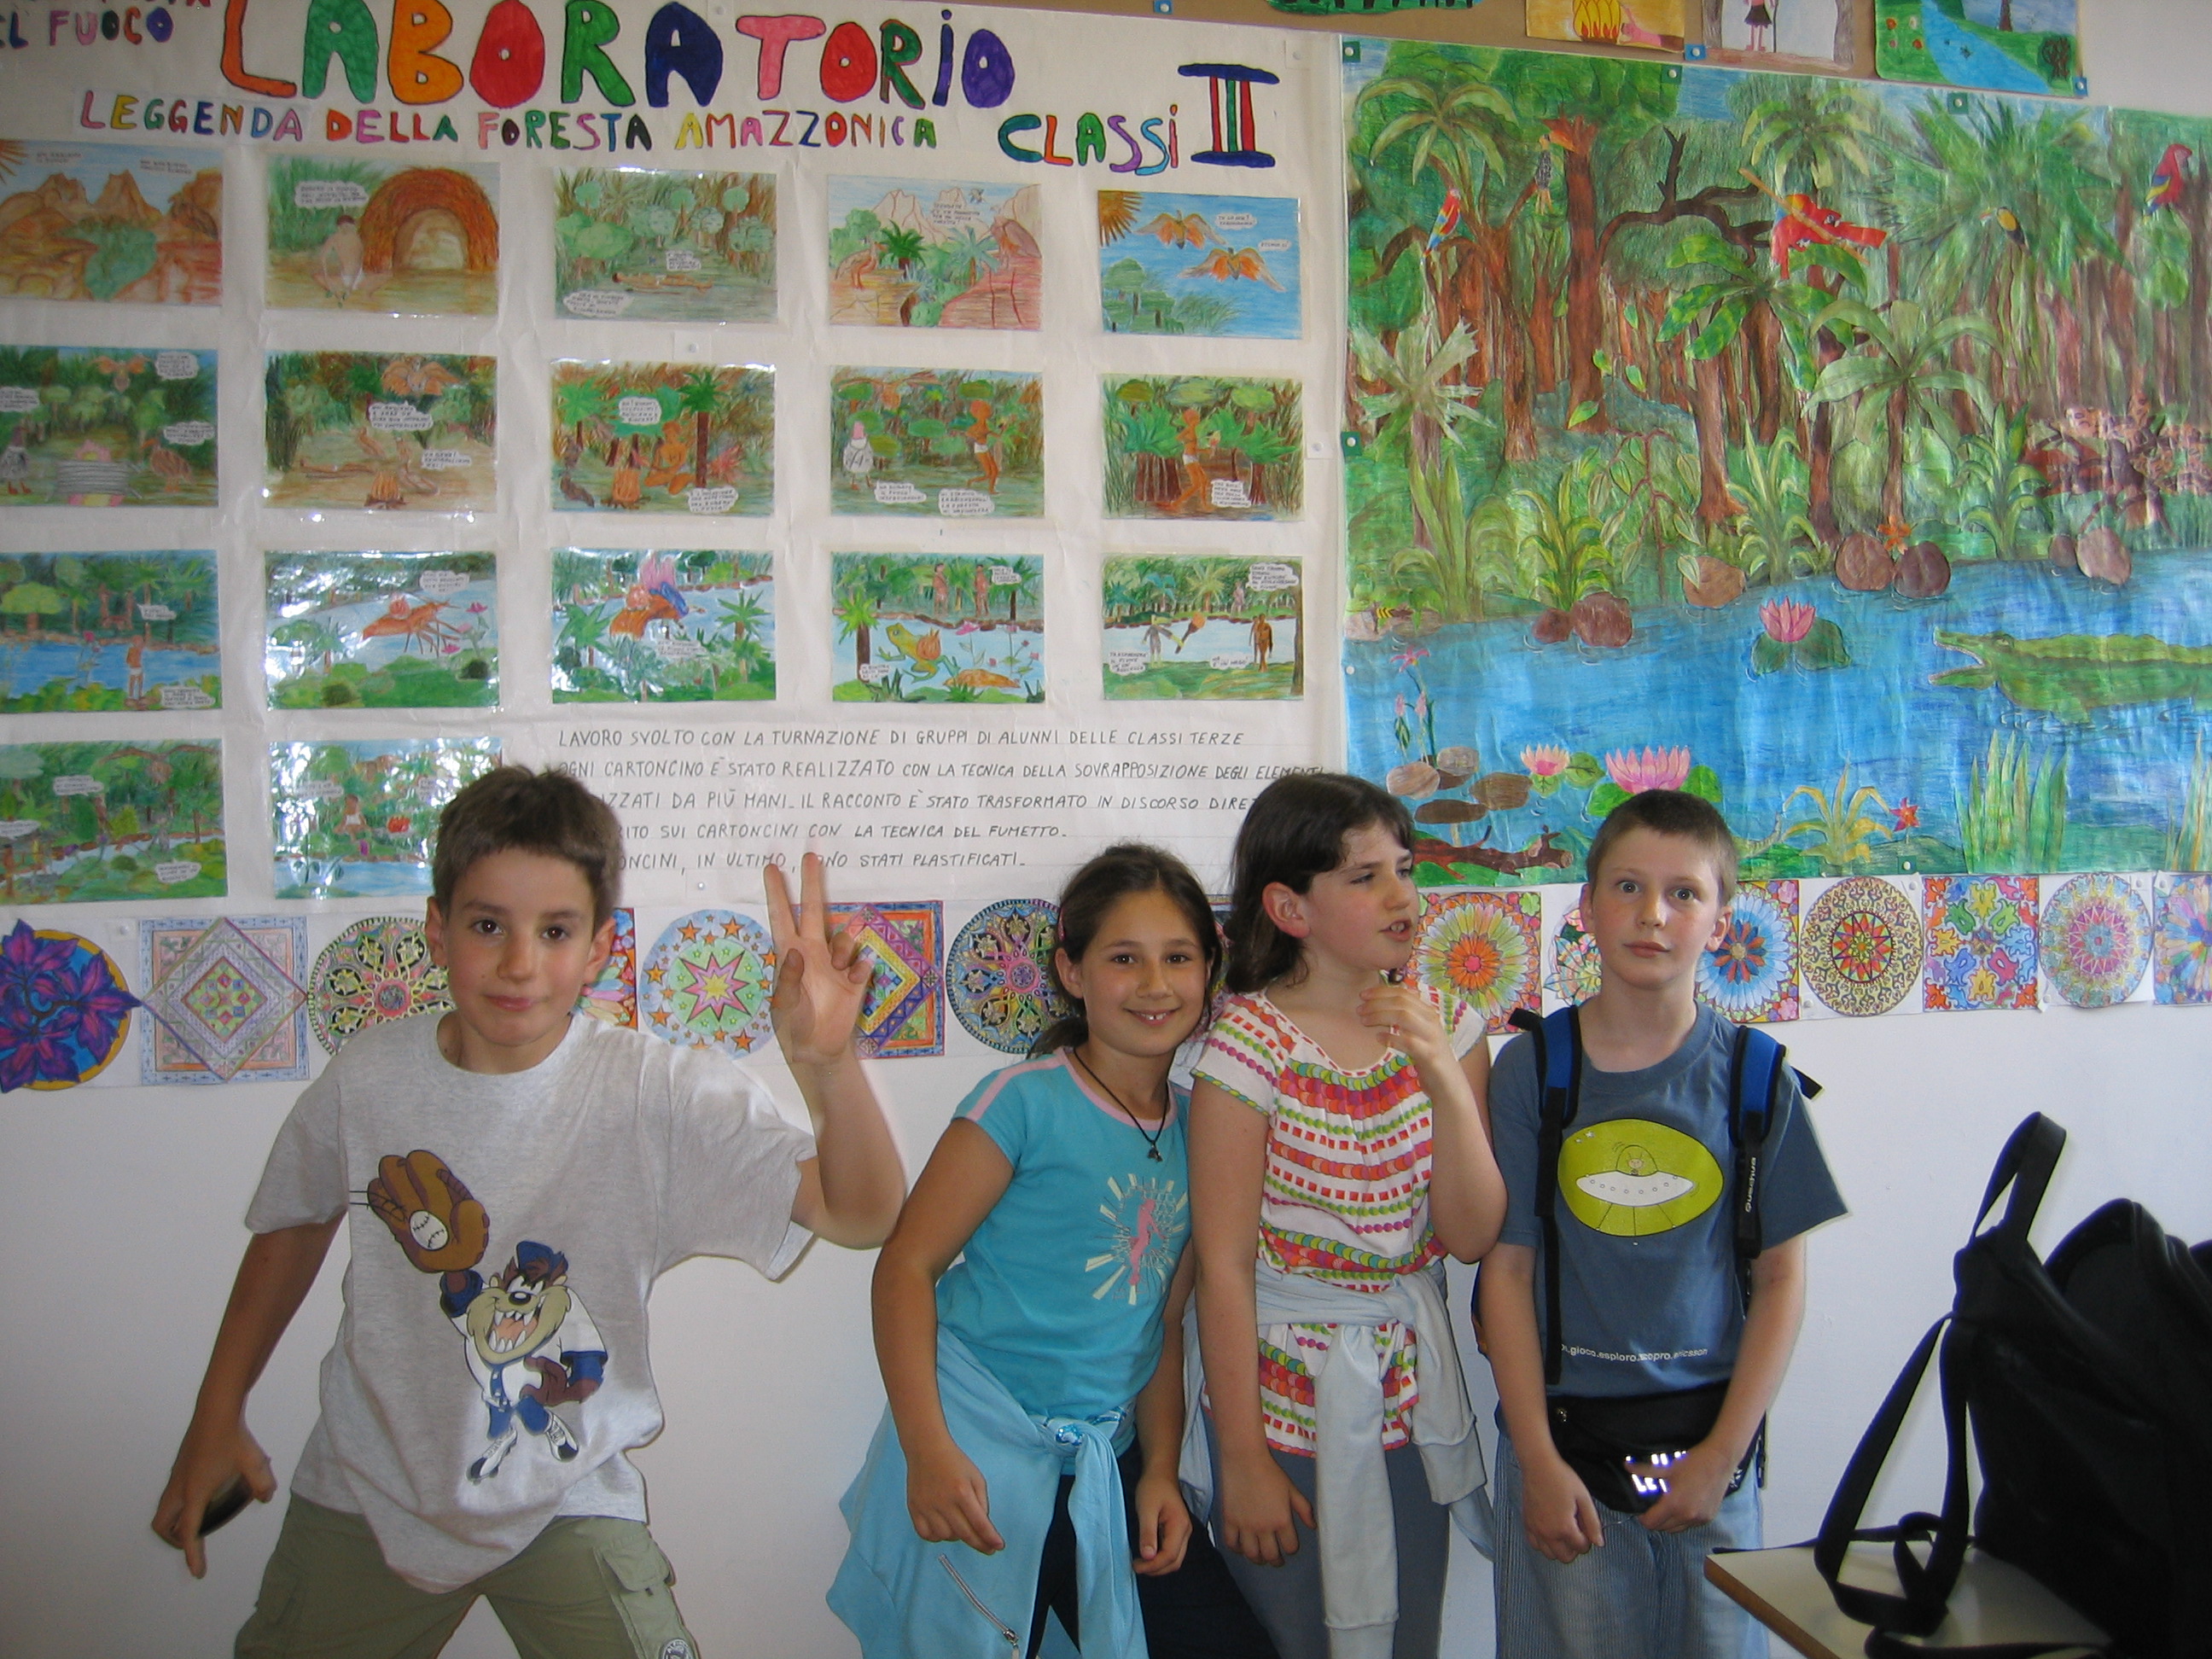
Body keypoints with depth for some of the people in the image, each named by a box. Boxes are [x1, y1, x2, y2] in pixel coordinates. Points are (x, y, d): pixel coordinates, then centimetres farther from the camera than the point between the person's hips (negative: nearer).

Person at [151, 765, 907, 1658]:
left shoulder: (661, 1096, -22)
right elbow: (293, 1228, 8)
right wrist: (216, 1418, 12)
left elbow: (862, 1215, -30)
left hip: (566, 1507, -2)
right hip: (364, 1494, 3)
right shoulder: (368, 1080, -13)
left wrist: (826, 1062, -49)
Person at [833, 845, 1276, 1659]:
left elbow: (1165, 1324, 11)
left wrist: (1160, 1471, 4)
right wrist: (928, 1451, -21)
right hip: (978, 1453, -5)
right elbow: (907, 1264, -14)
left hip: (1106, 1461, 5)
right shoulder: (1026, 1102, -12)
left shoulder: (1195, 1127, 5)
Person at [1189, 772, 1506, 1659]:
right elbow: (1224, 1265, -14)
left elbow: (1472, 1237, -7)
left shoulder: (1448, 1026, -1)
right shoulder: (1252, 1044, -17)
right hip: (1286, 1389, -4)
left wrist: (1444, 1076, -20)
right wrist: (1243, 1459, -11)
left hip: (1412, 1386, 5)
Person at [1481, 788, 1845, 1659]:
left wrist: (1723, 1453, -6)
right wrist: (1538, 1460, -9)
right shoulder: (1530, 1068, -6)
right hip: (1562, 1433, -1)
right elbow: (1506, 1268, -5)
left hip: (1705, 1436, 1)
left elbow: (1781, 1277, -1)